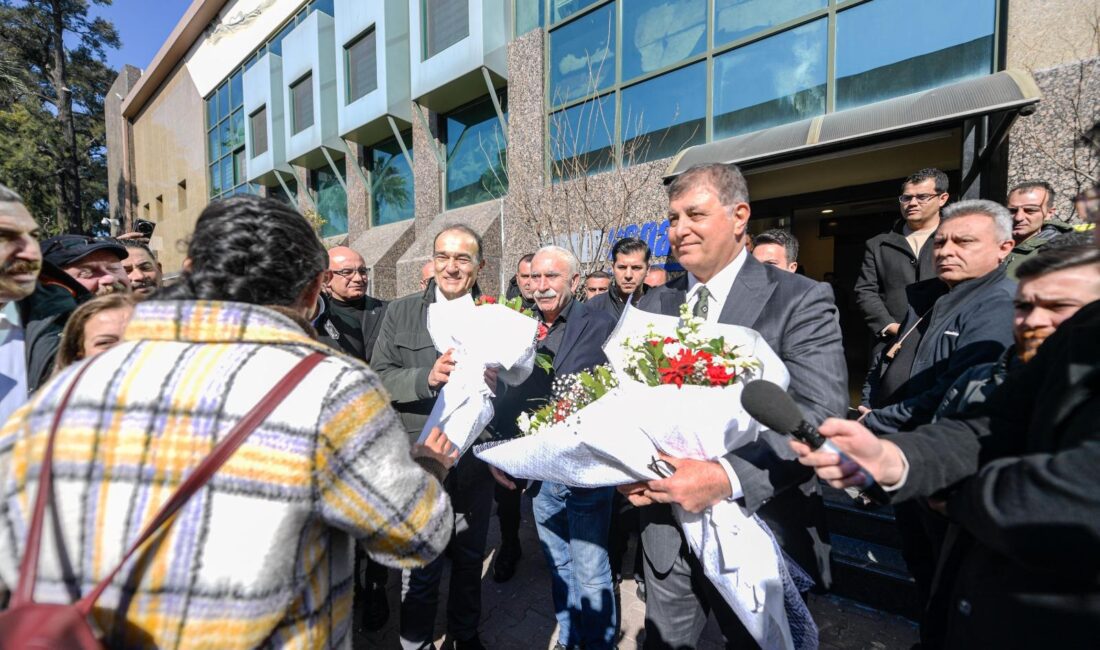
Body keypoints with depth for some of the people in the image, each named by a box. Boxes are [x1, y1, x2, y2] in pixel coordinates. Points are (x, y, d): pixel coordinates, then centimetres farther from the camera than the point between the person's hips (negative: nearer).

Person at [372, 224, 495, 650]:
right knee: (420, 568, 10)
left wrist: (489, 379, -21)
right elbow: (379, 378, -6)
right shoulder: (400, 313, -1)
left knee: (470, 559, 21)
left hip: (475, 460, 2)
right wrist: (427, 377, -22)